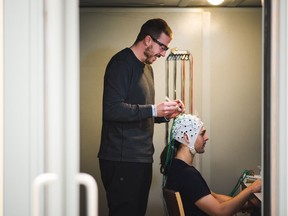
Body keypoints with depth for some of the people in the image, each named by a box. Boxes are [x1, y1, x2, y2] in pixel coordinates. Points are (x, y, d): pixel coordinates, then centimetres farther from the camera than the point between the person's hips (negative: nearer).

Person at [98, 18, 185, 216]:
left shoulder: (147, 67, 19)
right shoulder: (121, 64, -11)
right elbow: (112, 109, -23)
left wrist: (165, 114, 7)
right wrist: (153, 110, -21)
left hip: (142, 157, 9)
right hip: (122, 160, -9)